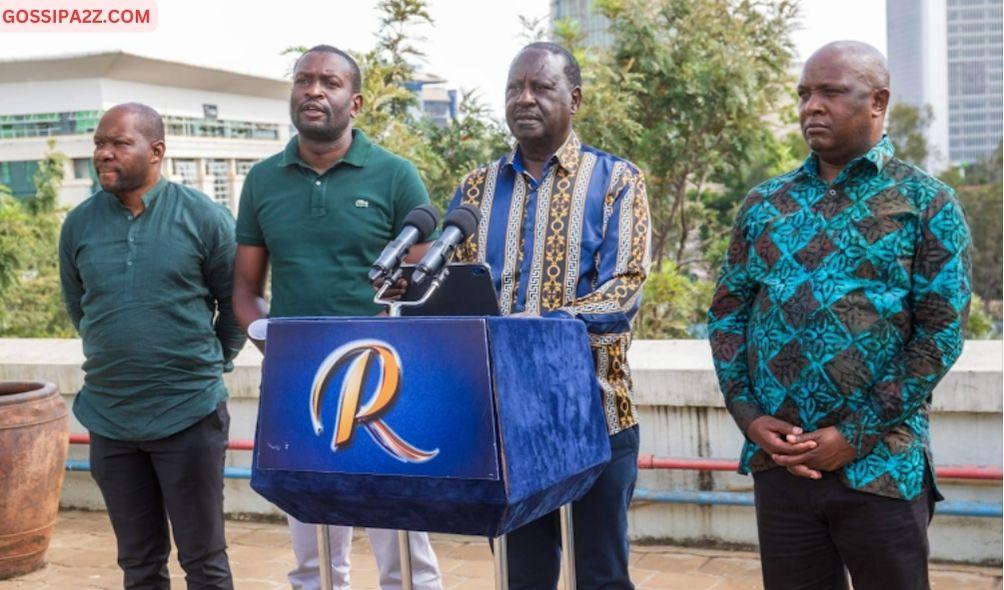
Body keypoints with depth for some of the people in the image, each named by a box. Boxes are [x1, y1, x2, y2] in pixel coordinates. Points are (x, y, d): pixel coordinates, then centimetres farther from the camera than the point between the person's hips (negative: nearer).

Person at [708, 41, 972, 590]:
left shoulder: (928, 203, -2)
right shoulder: (764, 203, 8)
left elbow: (941, 332, -7)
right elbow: (727, 312, 10)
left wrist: (857, 434, -12)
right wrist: (748, 415, -4)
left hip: (880, 465, -3)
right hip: (777, 460, 3)